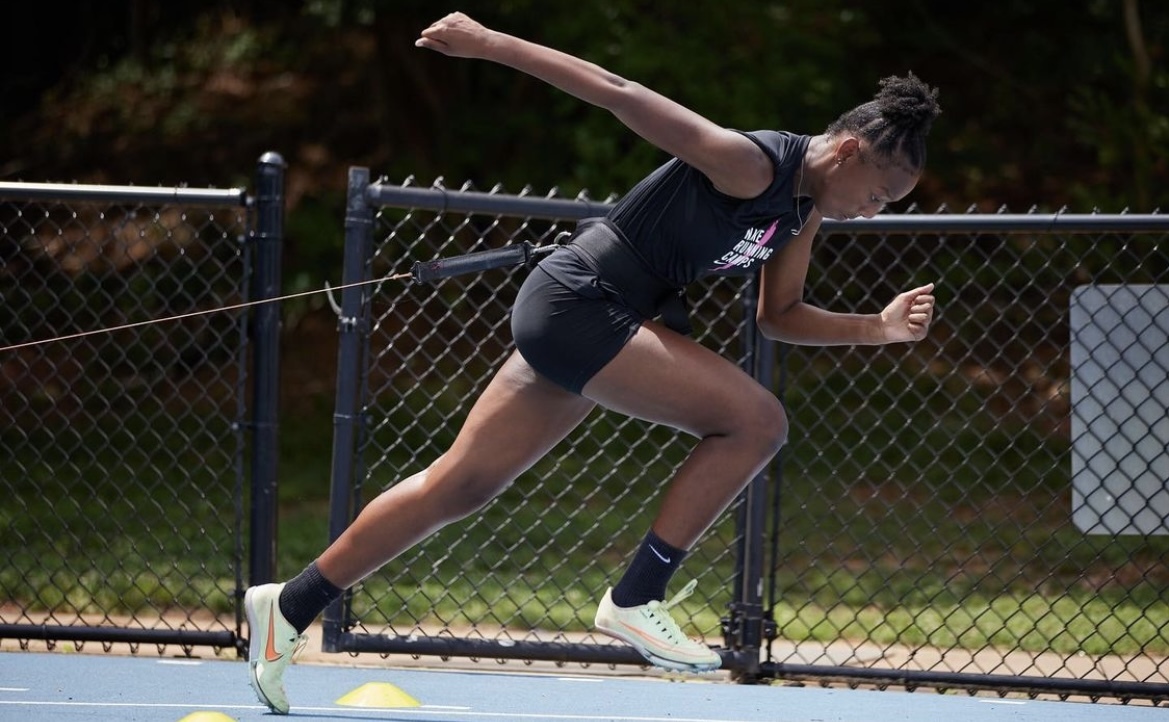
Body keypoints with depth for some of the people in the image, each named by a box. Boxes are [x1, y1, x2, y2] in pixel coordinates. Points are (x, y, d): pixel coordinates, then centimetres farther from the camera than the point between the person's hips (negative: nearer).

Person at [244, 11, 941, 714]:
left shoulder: (804, 208, 8)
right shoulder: (750, 165, -20)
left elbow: (780, 314, 20)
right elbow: (620, 93, -22)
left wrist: (880, 327, 8)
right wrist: (489, 44, -23)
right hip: (579, 305, -10)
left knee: (458, 486, 12)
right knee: (756, 420, -16)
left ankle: (291, 605, 18)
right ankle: (637, 597, -10)